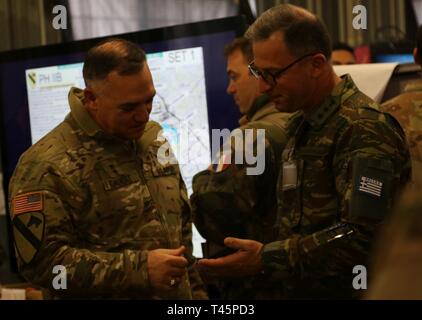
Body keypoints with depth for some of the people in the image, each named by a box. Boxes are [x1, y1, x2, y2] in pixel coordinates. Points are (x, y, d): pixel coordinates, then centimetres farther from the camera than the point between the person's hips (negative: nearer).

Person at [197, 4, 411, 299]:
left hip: (351, 291, -8)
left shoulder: (365, 129, -17)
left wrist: (267, 259, -23)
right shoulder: (302, 125, 13)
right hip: (303, 291, 8)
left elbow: (362, 237, -25)